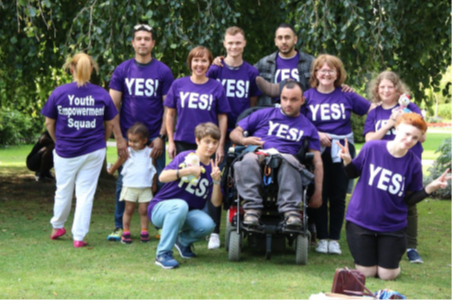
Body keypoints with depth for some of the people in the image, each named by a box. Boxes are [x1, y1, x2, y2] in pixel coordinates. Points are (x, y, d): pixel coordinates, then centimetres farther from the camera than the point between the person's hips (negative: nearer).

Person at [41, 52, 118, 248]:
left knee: (63, 191, 17)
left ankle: (57, 226, 37)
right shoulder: (102, 94, -5)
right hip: (94, 151, 0)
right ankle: (79, 237, 6)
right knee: (86, 193, 6)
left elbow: (49, 123, 0)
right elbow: (111, 123, 4)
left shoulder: (59, 93, -8)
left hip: (65, 151, 0)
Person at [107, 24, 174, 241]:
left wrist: (161, 137, -6)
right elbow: (113, 106, 3)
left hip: (154, 139, -1)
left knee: (159, 183, 1)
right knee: (123, 183, 5)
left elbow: (168, 108, 2)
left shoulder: (163, 72, 2)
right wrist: (119, 138, -5)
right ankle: (119, 227, 13)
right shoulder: (122, 70, 4)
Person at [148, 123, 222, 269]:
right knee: (180, 205, -39)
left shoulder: (213, 168, 3)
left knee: (207, 225, -27)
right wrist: (187, 171, -36)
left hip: (187, 214, 4)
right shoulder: (186, 157, -10)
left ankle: (183, 240, 9)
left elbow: (216, 202, -4)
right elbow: (163, 177, -25)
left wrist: (216, 181, -19)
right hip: (160, 208, -4)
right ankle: (163, 253, -28)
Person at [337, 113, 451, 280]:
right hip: (361, 220, 0)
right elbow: (354, 173, 2)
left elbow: (409, 199, -4)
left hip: (392, 226, 1)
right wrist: (347, 161, -19)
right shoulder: (371, 148, -13)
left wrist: (430, 188, -18)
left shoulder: (413, 163, -11)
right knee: (367, 272, 5)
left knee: (387, 275, 2)